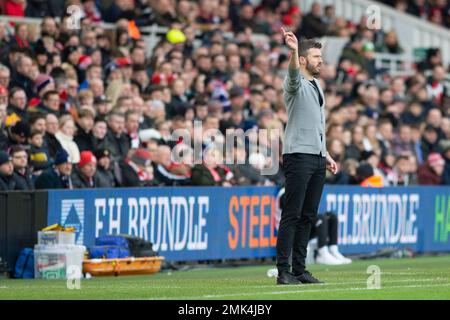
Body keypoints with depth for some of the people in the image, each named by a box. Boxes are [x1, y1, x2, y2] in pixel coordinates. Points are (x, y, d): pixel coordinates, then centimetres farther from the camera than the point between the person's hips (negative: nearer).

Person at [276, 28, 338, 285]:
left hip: (317, 158, 8)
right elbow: (294, 73, -31)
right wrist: (293, 50, -50)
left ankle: (300, 269, 11)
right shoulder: (296, 83, -5)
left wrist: (326, 155, 22)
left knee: (308, 216, 8)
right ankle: (283, 271, -10)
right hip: (299, 156, -8)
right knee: (292, 215, -9)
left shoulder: (317, 86, 20)